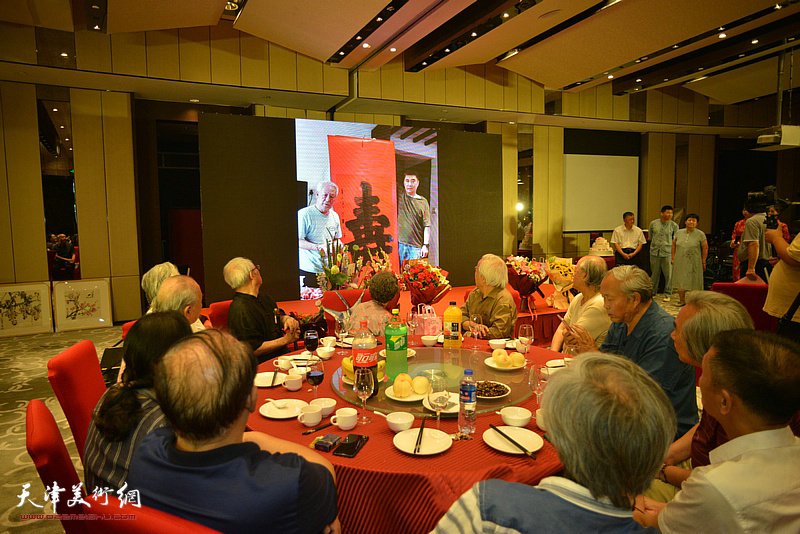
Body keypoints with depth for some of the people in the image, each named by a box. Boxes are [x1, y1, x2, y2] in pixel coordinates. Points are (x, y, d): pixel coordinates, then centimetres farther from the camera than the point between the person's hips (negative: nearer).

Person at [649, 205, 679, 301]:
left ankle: (667, 294, 11)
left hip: (667, 253, -1)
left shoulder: (674, 225, 1)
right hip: (655, 252, 1)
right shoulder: (653, 223, 4)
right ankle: (652, 292, 21)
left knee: (668, 274, -1)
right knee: (654, 273, 8)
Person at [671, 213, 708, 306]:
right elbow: (674, 245, 14)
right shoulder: (679, 233, 6)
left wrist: (703, 262, -2)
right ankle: (681, 300, 16)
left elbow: (705, 248, 0)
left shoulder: (701, 235, -2)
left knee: (694, 282, 0)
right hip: (680, 262, 3)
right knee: (680, 281, 5)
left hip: (694, 263, -3)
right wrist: (673, 258, 9)